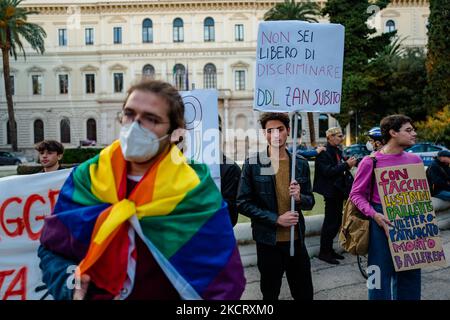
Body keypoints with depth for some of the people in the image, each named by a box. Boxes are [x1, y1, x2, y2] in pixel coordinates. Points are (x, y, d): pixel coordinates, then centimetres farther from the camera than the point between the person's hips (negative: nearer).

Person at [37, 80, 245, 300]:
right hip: (94, 295, 2)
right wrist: (71, 285, -21)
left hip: (165, 295, -2)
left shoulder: (195, 190, -17)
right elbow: (52, 248, -3)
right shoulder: (87, 177, -9)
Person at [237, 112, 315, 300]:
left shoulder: (301, 163, 2)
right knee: (270, 294, 15)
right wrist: (276, 219, -16)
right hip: (268, 241, -2)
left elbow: (310, 202, 9)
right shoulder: (252, 164, -7)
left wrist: (299, 198, -15)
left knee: (304, 294, 15)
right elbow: (243, 204, -9)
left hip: (296, 240, 3)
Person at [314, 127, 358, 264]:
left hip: (339, 190, 9)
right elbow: (328, 171, -23)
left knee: (336, 221, 13)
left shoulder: (337, 151, 12)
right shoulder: (324, 152, -14)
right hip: (331, 191, -9)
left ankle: (329, 249, 23)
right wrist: (346, 164, -22)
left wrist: (349, 164, 0)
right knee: (330, 222, -4)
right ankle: (324, 252, 7)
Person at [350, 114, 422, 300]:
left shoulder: (415, 160, 6)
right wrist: (374, 214, -18)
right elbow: (356, 194, -5)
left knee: (410, 274, 14)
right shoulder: (371, 162, -9)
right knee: (382, 275, 4)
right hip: (383, 222, -5)